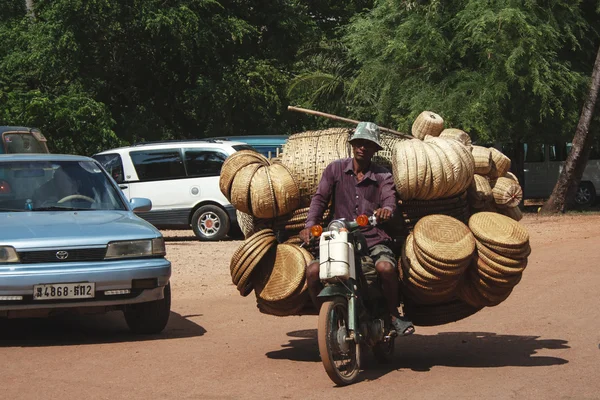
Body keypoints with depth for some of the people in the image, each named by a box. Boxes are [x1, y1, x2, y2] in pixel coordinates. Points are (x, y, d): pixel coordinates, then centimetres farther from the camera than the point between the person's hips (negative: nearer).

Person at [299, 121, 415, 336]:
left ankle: (394, 314, -6)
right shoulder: (335, 169, 11)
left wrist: (386, 210, -34)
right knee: (313, 271, -23)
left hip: (373, 239, -1)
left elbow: (390, 200, -8)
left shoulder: (382, 176, 10)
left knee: (386, 267, -32)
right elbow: (320, 198, 2)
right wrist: (310, 225, -16)